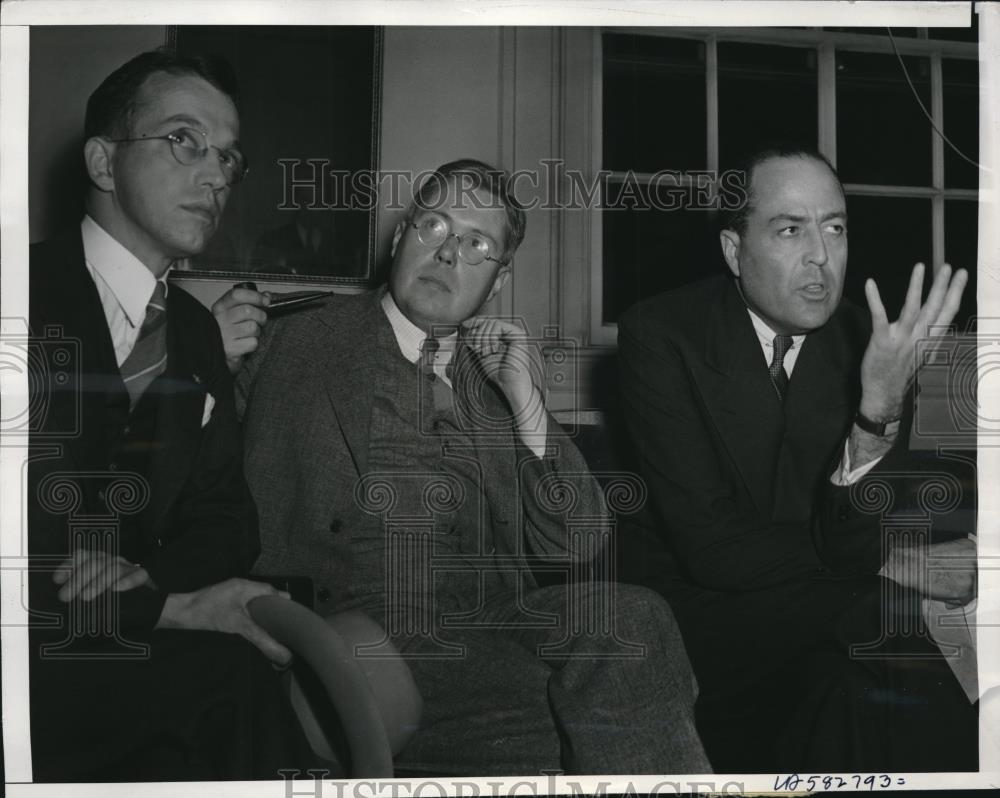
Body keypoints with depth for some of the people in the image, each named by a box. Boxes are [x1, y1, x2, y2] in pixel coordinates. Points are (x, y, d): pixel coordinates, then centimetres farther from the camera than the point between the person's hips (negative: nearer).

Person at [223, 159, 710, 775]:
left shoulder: (500, 371, 18)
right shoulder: (298, 348, 8)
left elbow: (572, 550, 12)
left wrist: (528, 406, 1)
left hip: (501, 632, 5)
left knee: (630, 614, -25)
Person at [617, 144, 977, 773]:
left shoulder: (872, 346, -3)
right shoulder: (660, 334, -11)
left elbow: (847, 548, -13)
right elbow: (707, 541, -16)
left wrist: (881, 408, -30)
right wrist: (898, 568, -14)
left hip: (828, 604, 3)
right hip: (699, 606, -3)